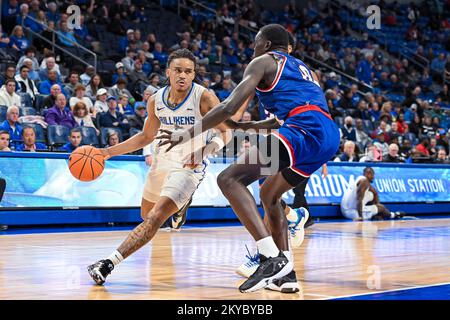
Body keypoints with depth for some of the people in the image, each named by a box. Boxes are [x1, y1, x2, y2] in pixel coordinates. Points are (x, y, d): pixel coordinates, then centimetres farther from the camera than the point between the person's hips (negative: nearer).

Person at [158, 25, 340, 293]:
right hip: (330, 137, 9)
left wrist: (188, 134, 4)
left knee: (230, 179, -10)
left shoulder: (263, 61, 11)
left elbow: (230, 107, -2)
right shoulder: (304, 69, 35)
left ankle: (273, 258, -23)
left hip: (305, 130, -9)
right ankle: (286, 273, 19)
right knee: (269, 195, 26)